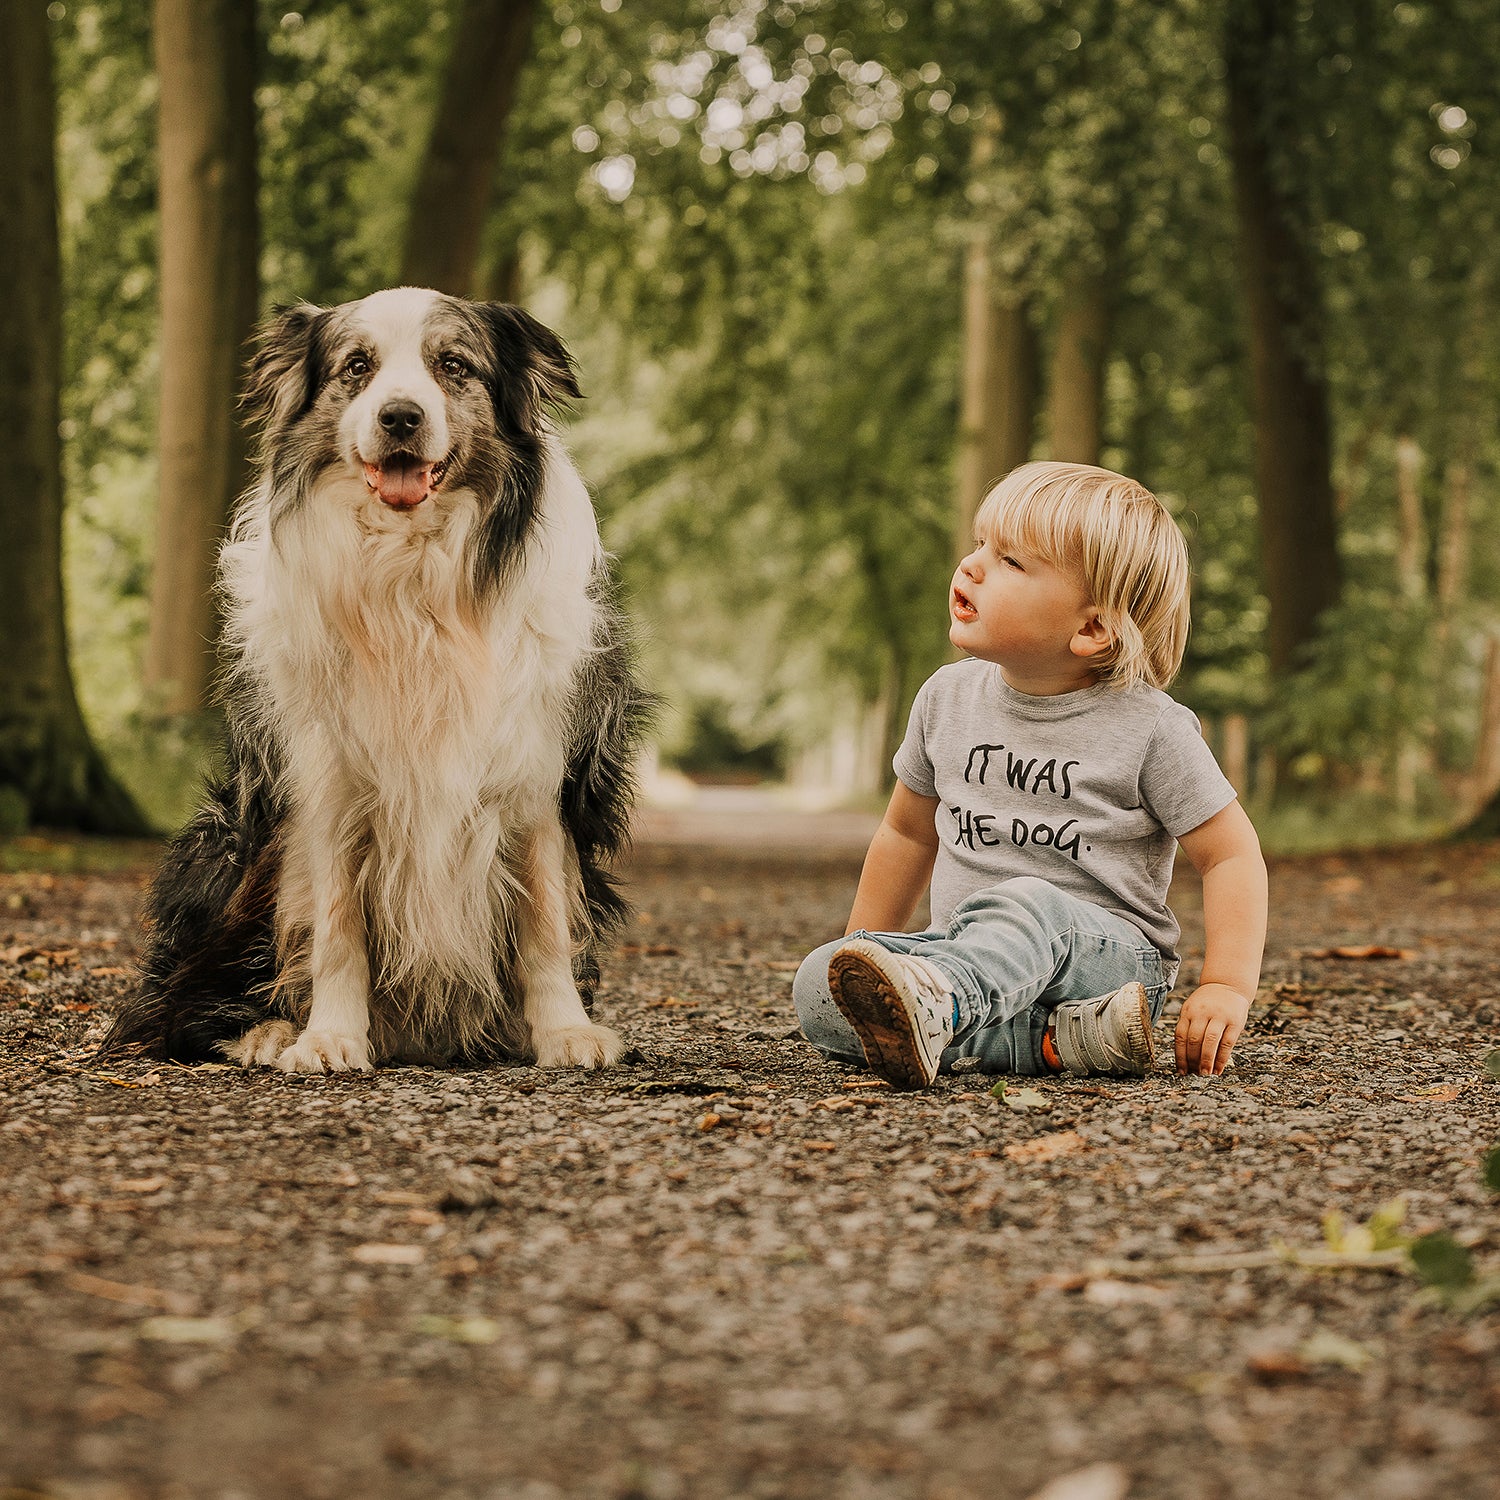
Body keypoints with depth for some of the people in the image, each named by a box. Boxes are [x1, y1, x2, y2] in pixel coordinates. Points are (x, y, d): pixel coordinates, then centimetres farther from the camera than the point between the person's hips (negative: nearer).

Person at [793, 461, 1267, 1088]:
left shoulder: (1150, 726, -7)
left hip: (1109, 953, -5)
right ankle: (1054, 1040, -31)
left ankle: (930, 1003, -68)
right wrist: (861, 950, 21)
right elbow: (908, 831, 21)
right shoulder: (947, 698, 8)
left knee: (1026, 904, -39)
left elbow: (1232, 855, -3)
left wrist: (1228, 987, -14)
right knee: (815, 987, -22)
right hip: (972, 956, 5)